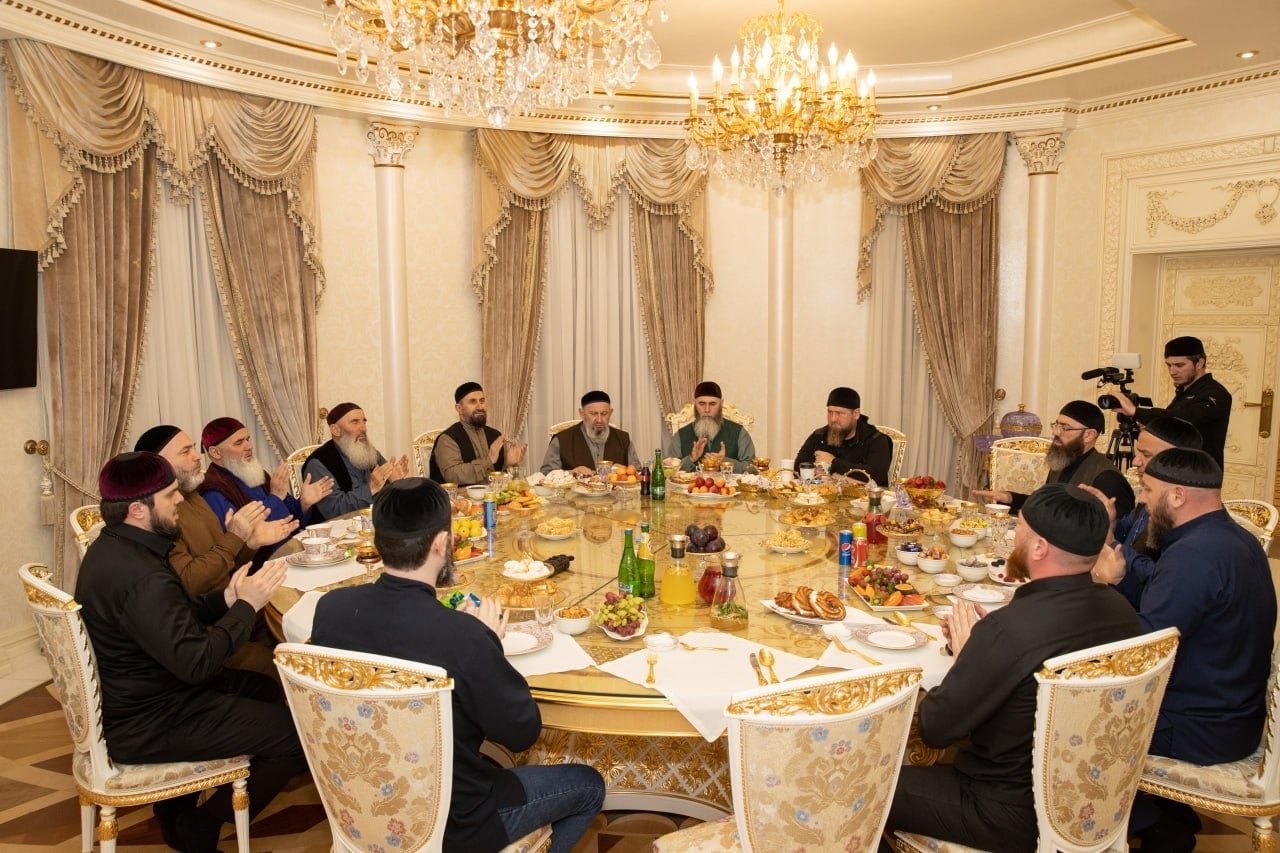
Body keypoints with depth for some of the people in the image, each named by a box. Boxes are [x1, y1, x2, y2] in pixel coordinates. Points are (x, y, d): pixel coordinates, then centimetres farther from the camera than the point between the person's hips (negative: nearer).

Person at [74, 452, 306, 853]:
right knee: (298, 731, -11)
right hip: (145, 725, -10)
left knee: (265, 689, 20)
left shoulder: (113, 546, 2)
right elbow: (196, 662, -30)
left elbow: (173, 616, 9)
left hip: (135, 695, 10)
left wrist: (225, 599, -7)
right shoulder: (140, 577, -31)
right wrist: (246, 605, -18)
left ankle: (180, 805, 26)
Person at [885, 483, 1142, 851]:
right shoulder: (1121, 609, -9)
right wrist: (980, 644, -2)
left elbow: (934, 728, -22)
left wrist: (964, 651, -9)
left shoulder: (1009, 628, -33)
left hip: (1016, 815, -8)